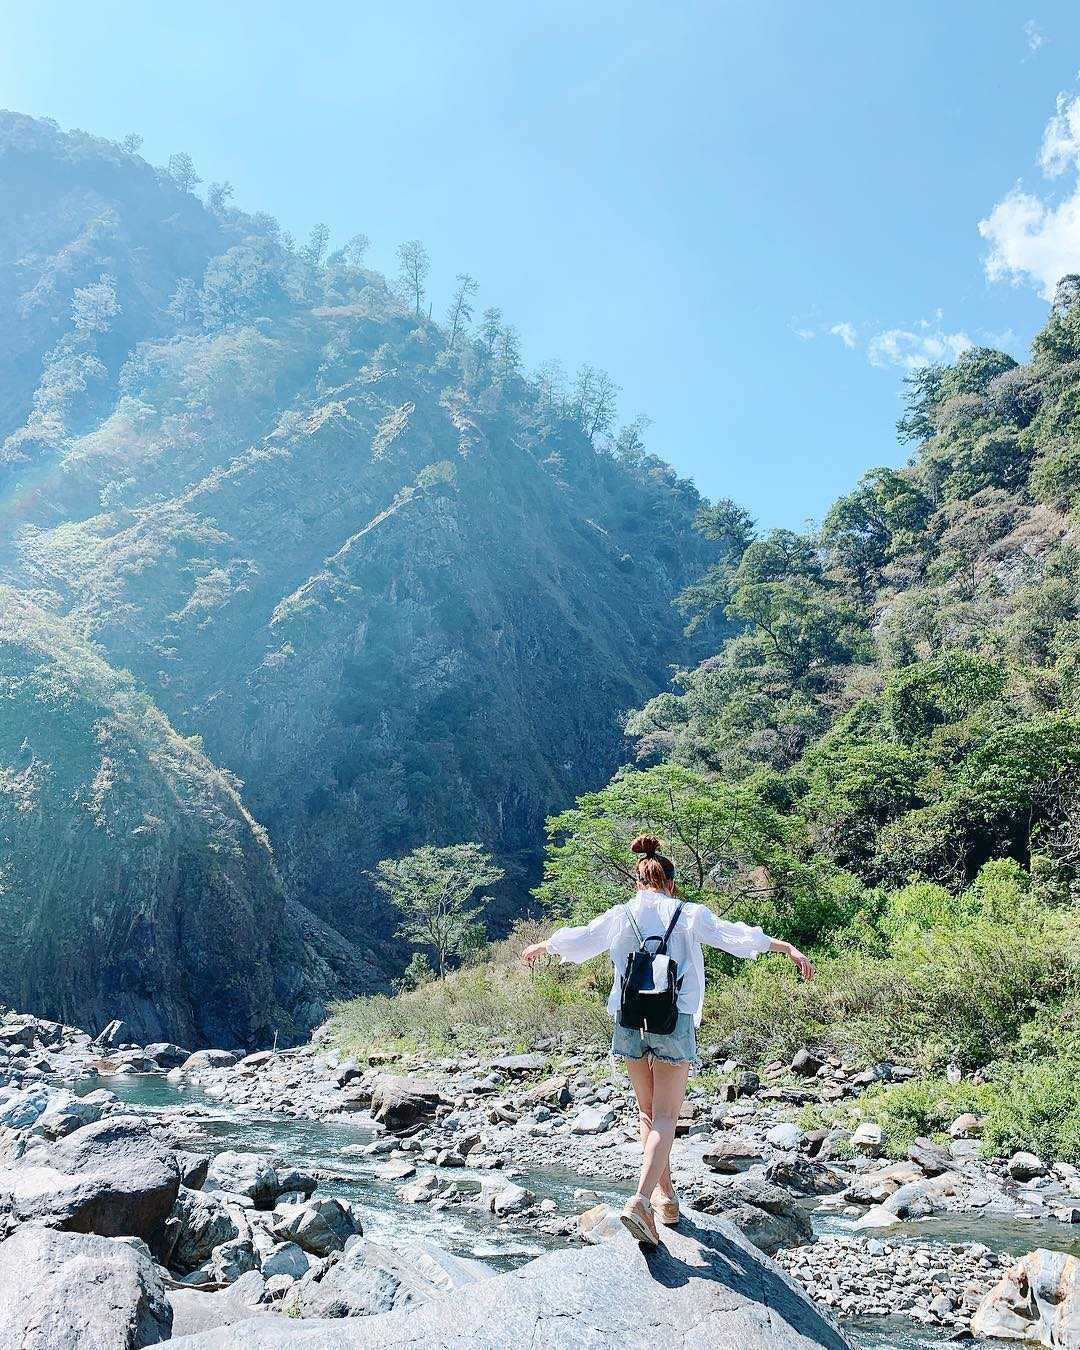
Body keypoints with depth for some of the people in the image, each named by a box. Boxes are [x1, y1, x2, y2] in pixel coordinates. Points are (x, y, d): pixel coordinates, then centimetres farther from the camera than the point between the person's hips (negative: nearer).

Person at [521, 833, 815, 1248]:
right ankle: (641, 1200, -16)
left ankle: (666, 1197, 27)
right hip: (675, 1022, -2)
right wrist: (788, 947, 4)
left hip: (630, 1021, 3)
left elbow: (575, 939, 20)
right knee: (665, 1116, 0)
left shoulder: (620, 915, 7)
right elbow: (735, 934, -2)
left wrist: (540, 948, 38)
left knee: (648, 1112, 18)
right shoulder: (689, 915, 1)